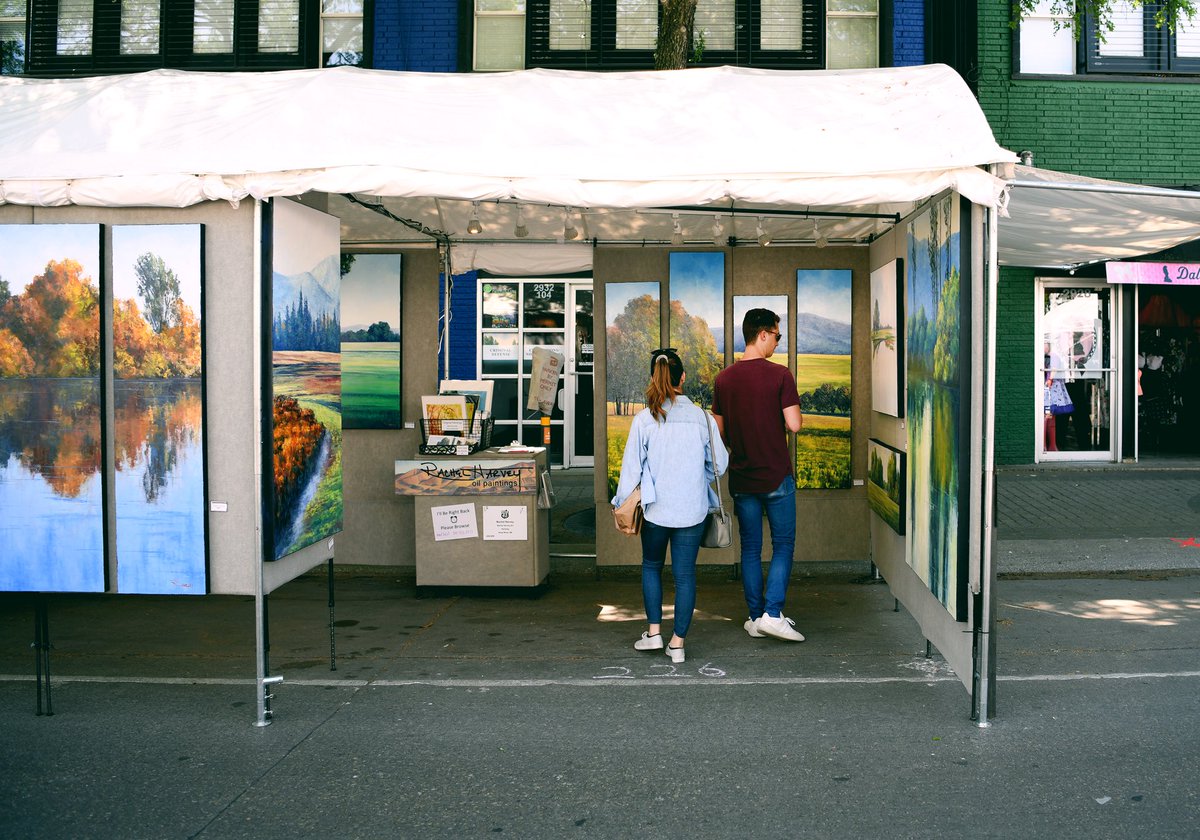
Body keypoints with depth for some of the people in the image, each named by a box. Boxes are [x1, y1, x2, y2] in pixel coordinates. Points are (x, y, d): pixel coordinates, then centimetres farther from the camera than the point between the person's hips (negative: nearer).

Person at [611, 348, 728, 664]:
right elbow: (719, 464, 4)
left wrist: (622, 505, 6)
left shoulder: (644, 419, -9)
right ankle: (678, 642, 11)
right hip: (692, 510, 1)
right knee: (685, 574, 8)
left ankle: (654, 631, 16)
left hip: (656, 509, 0)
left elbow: (632, 466, -5)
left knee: (651, 566, 21)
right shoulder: (701, 417, -4)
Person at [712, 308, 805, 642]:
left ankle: (755, 617, 15)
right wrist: (796, 413, 7)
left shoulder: (723, 379, 2)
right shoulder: (779, 375, -11)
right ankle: (773, 614, -4)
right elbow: (794, 424, -14)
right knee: (783, 545, 6)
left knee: (750, 548, 11)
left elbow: (719, 431, 7)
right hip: (776, 476, -4)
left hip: (741, 477, 4)